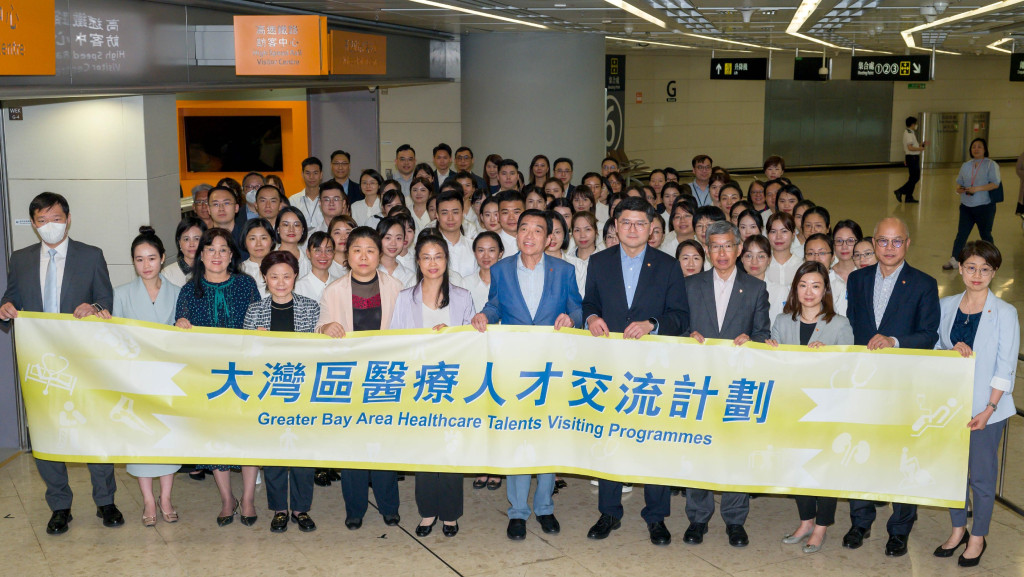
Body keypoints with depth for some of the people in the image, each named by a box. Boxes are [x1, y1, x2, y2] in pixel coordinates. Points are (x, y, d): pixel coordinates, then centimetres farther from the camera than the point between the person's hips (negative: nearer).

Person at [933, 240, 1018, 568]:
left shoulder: (1004, 313, -8)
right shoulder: (945, 306, 3)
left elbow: (1005, 368, -9)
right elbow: (934, 348, 10)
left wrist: (988, 410, -14)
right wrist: (954, 348, -12)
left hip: (986, 408, -4)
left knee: (981, 475, 5)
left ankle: (978, 538, 22)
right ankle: (958, 529, 31)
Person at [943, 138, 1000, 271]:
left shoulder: (991, 165, -6)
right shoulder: (966, 165, 11)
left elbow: (995, 184, -14)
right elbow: (959, 182, 15)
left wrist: (977, 189, -23)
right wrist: (959, 189, -8)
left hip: (985, 206, -4)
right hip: (966, 206, 4)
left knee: (985, 235, 9)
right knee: (961, 234, 0)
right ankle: (954, 260, 1)